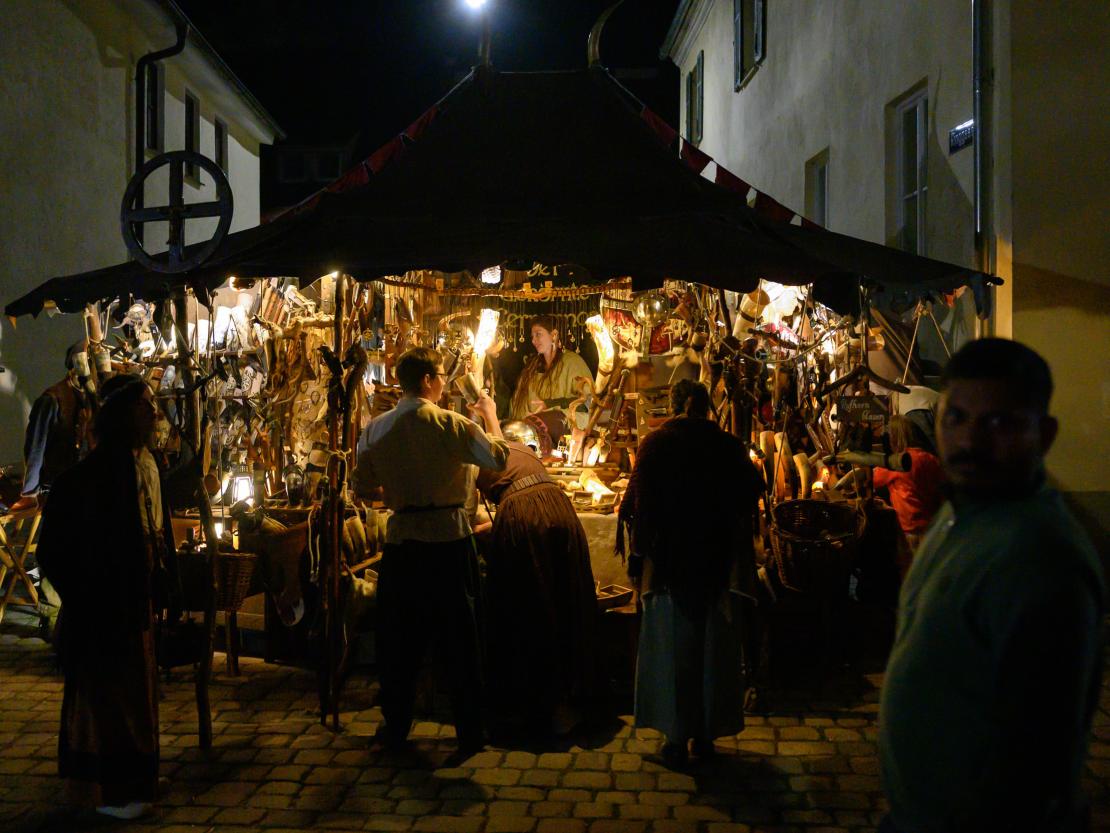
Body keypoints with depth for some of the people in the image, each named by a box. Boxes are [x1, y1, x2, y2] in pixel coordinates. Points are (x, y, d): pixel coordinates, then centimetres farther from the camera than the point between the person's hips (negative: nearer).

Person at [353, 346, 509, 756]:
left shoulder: (376, 429, 1)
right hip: (449, 538, -3)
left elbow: (362, 487, 7)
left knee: (399, 636, 14)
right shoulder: (450, 423, -12)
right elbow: (498, 457, -7)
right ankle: (470, 733, 15)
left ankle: (396, 729, 22)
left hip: (400, 539, 3)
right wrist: (490, 415, 7)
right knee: (460, 637, 8)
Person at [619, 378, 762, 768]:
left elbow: (639, 503, -9)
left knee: (671, 648, 8)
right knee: (714, 648, 12)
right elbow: (751, 496, 3)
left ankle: (677, 737, 10)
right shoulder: (729, 445, -3)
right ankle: (705, 734, 19)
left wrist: (638, 554, -4)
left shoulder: (654, 443, -6)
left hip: (668, 560, -1)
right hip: (719, 562, 1)